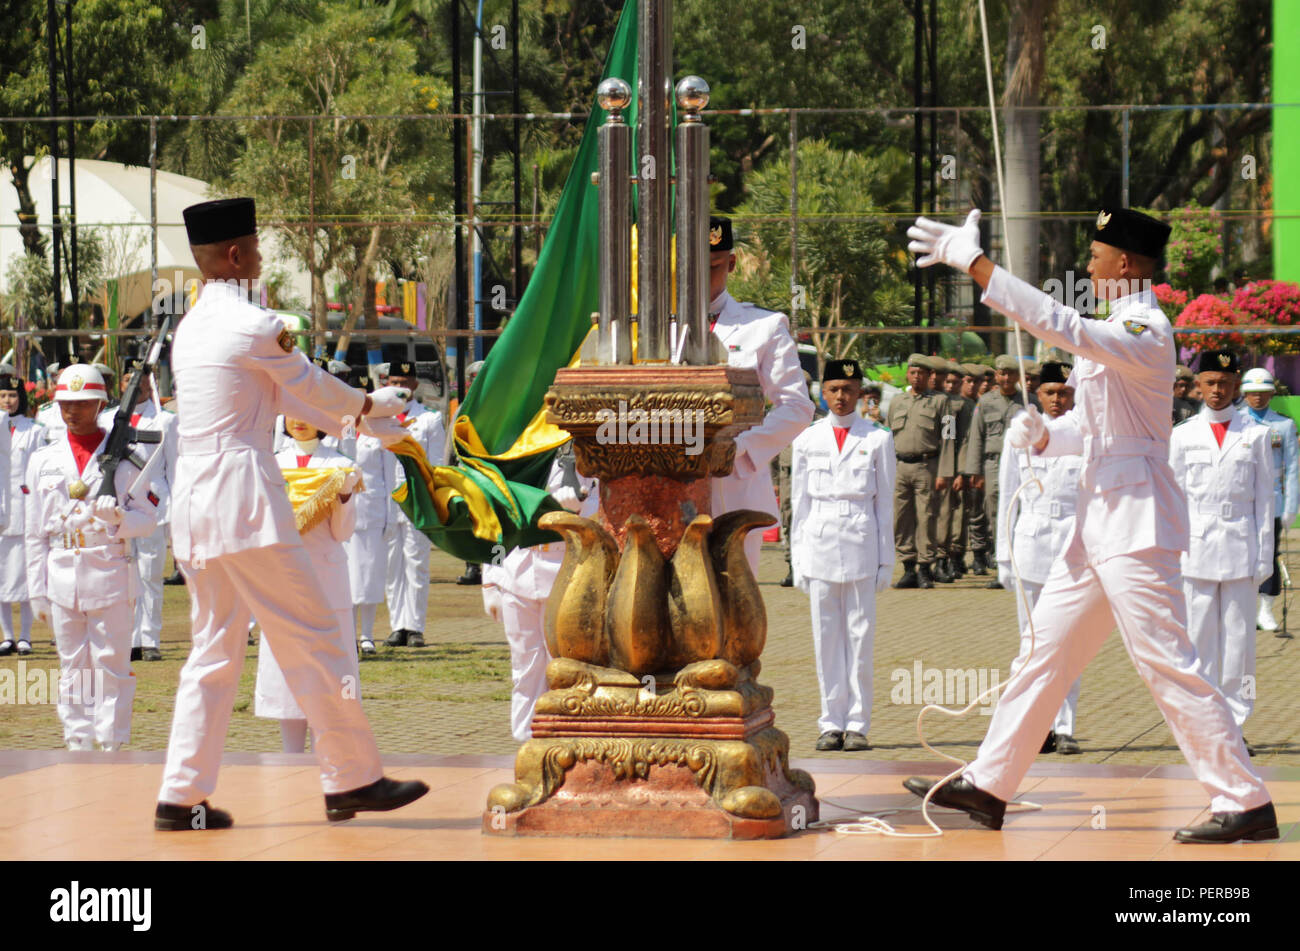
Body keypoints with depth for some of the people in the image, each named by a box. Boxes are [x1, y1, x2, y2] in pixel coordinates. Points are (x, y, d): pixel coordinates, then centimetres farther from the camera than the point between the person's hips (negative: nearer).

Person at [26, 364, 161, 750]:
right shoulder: (43, 460, 9)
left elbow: (148, 518, 1)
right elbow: (35, 532, 11)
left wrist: (119, 517, -20)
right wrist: (37, 591, 7)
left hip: (111, 574, -3)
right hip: (62, 574, 3)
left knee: (112, 667, -3)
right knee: (72, 668, 6)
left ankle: (112, 745, 1)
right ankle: (78, 743, 10)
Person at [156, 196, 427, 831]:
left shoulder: (190, 329, 17)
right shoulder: (253, 325, -11)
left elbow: (289, 397, 23)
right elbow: (315, 391, 3)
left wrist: (366, 418, 28)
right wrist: (373, 407, 23)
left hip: (193, 504, 9)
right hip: (244, 499, -9)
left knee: (214, 650, 11)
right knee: (312, 640, -1)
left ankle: (182, 796, 6)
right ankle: (353, 779, 3)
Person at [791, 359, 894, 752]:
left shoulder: (877, 439, 4)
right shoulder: (807, 440, 8)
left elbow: (885, 502, 6)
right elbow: (799, 503, 11)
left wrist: (886, 560, 3)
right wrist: (799, 560, 7)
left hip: (861, 543, -1)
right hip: (819, 542, 1)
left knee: (860, 635, -1)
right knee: (826, 636, 2)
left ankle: (857, 723, 4)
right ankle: (832, 723, 8)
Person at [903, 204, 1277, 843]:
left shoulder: (1145, 332, -15)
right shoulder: (1116, 330, 16)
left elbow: (1061, 325, -30)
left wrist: (973, 263, -30)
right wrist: (1044, 435, 1)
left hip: (1135, 521, -10)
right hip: (1101, 521, 10)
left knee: (1166, 664, -11)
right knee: (1047, 647, 13)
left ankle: (1245, 803, -7)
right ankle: (987, 787, 20)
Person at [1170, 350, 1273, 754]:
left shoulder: (1256, 435, 7)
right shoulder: (1183, 436, 8)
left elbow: (1264, 498, 8)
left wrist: (1264, 556, 2)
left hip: (1239, 548, 0)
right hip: (1196, 549, 0)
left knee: (1239, 639, -1)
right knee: (1199, 638, -1)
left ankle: (1235, 724, 4)